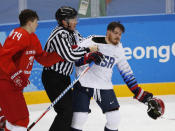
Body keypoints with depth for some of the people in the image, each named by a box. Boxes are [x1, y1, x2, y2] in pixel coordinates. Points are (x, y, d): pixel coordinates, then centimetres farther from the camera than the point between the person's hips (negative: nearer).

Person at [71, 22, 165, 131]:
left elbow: (126, 71, 12)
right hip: (84, 84, -6)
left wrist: (141, 94, 8)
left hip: (105, 86, 6)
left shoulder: (118, 49, 6)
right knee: (80, 118, -11)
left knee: (114, 118, 1)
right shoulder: (94, 41, -13)